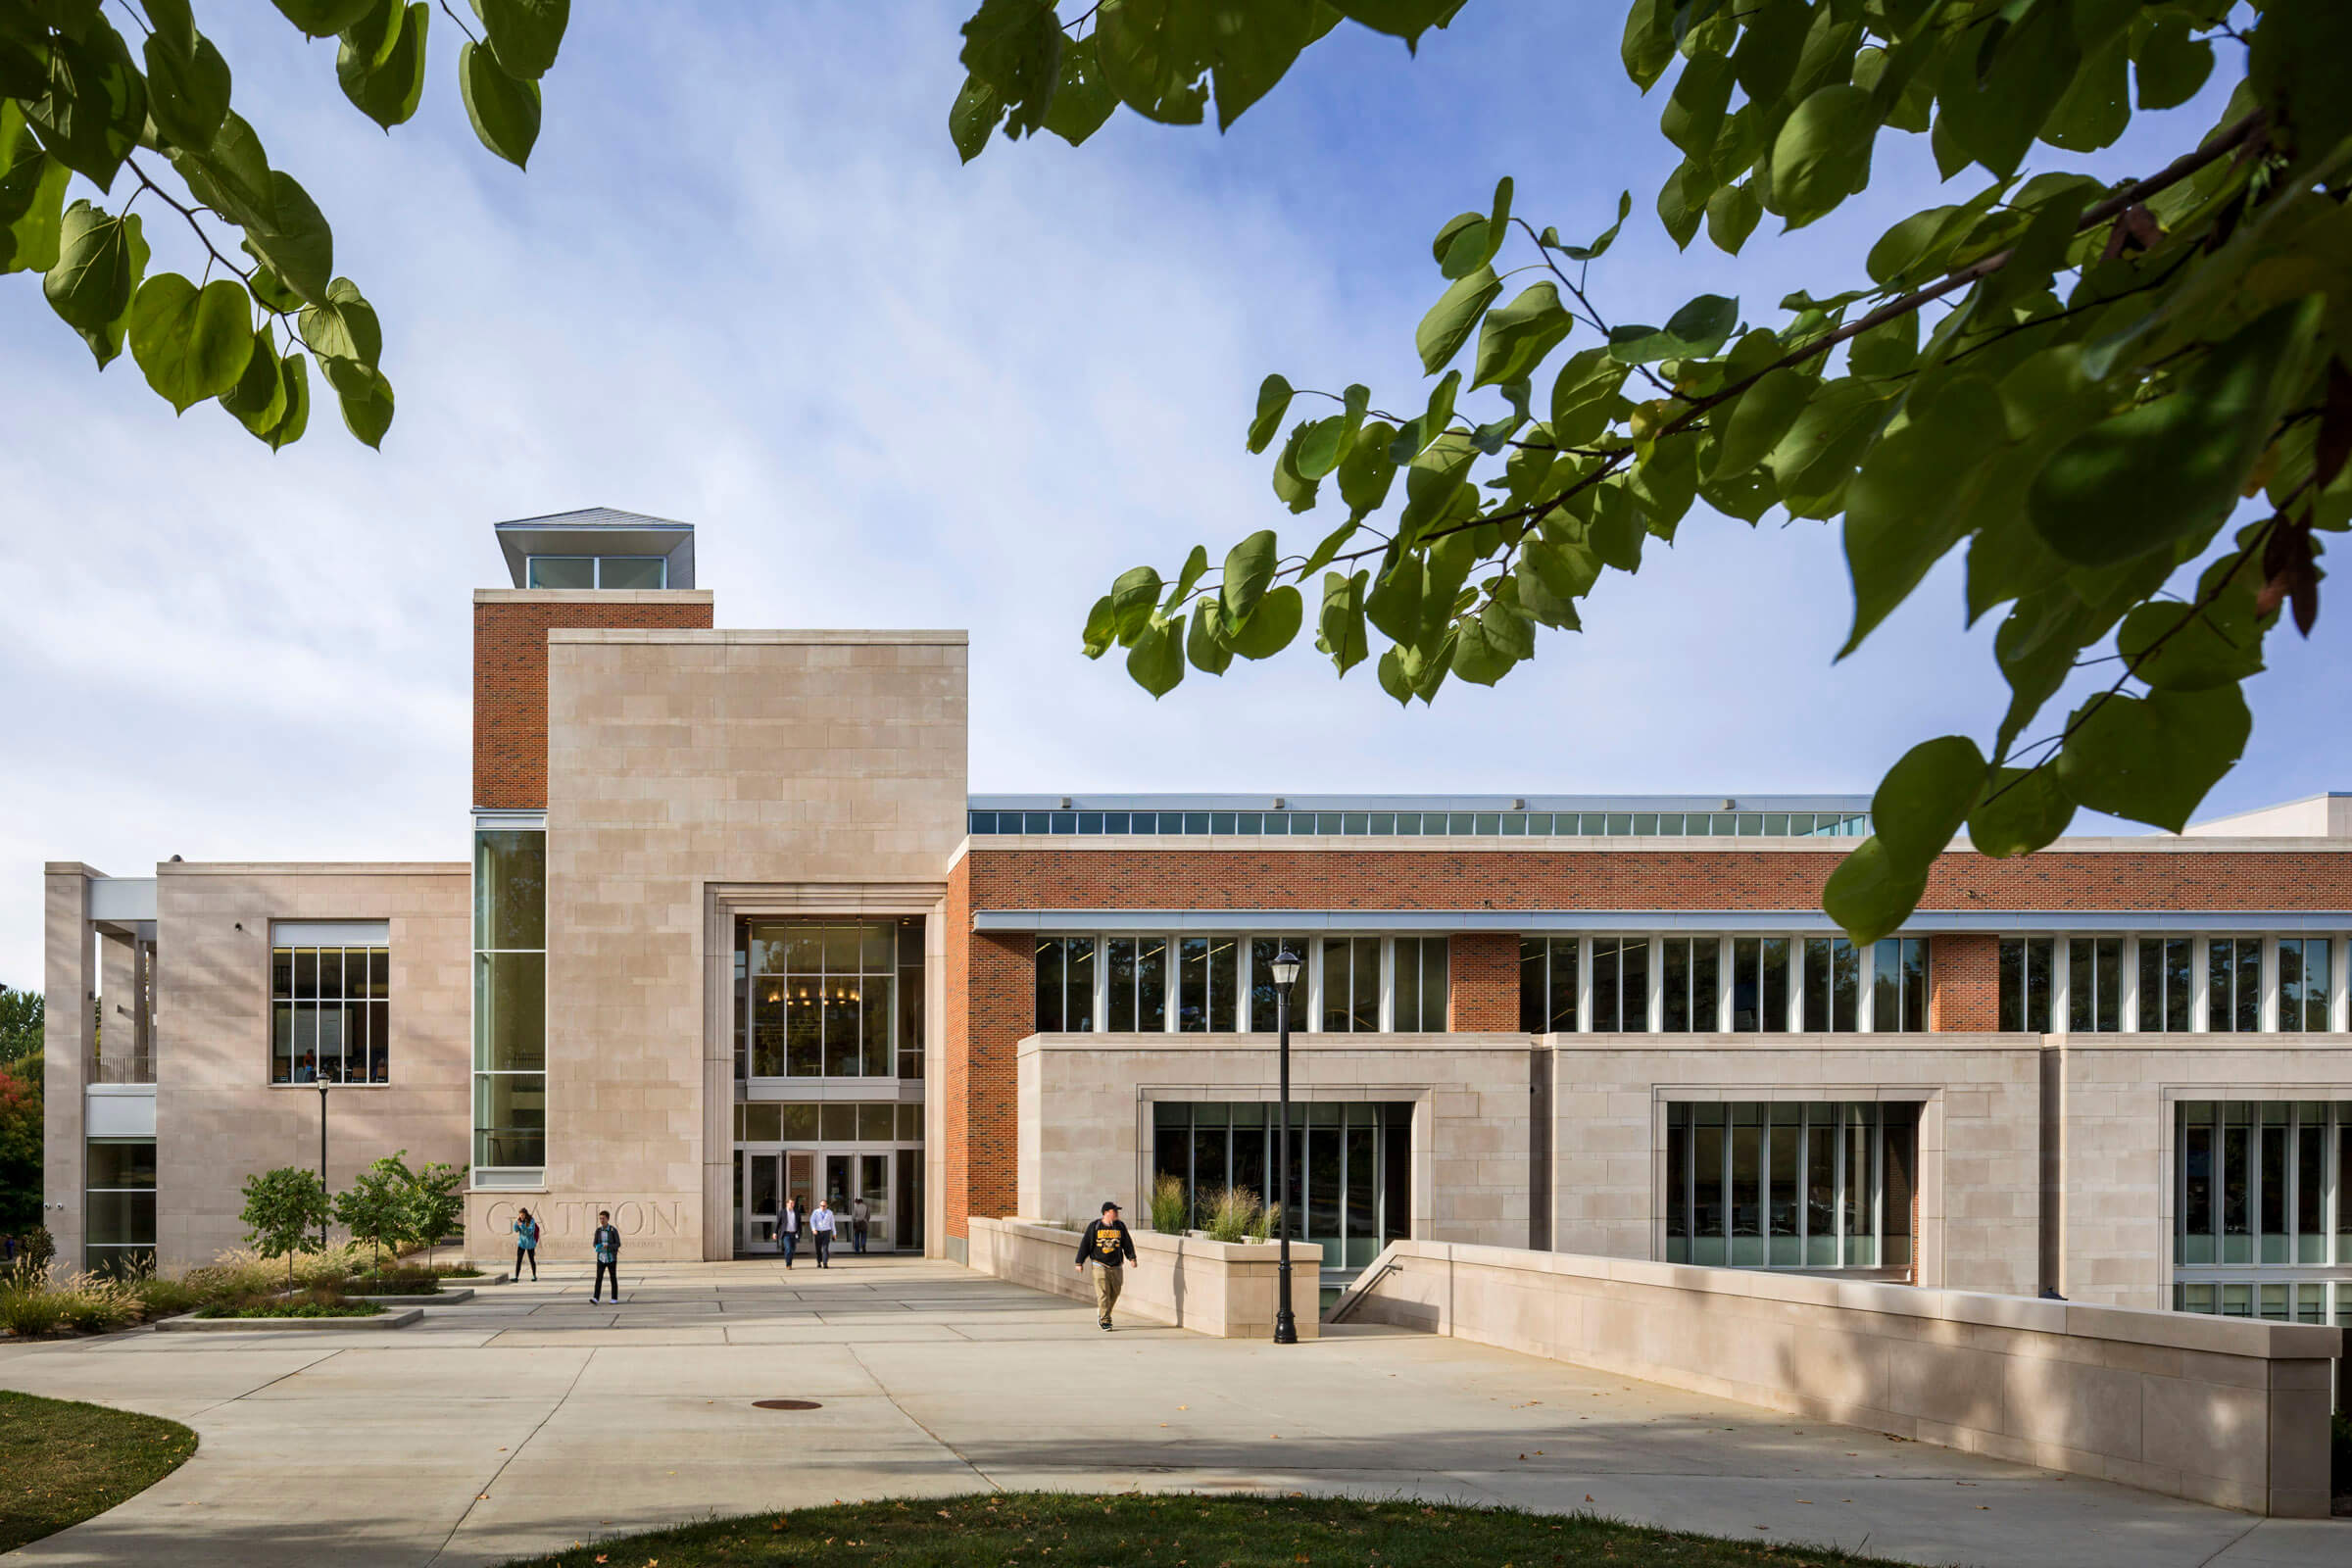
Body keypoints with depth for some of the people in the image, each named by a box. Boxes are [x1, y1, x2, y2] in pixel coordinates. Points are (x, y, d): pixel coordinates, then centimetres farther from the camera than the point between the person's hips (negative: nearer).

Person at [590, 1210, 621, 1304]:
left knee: (613, 1278, 4)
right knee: (599, 1278, -9)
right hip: (601, 1258, 3)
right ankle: (595, 1298, -16)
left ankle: (615, 1299, 14)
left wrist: (608, 1246, -25)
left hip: (611, 1258, -3)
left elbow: (618, 1244, -8)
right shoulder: (598, 1230, 3)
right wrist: (598, 1247, -17)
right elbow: (594, 1244, 7)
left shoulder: (613, 1230, -9)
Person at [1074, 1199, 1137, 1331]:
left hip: (1116, 1267, 4)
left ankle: (1102, 1314, 29)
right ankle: (1105, 1321, -4)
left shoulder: (1120, 1226, 7)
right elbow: (1085, 1244, 3)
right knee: (1103, 1294, -10)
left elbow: (1127, 1243, 10)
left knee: (1114, 1293, 7)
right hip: (1100, 1265, -3)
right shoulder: (1094, 1226, -2)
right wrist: (1079, 1262, 2)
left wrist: (1132, 1257, -3)